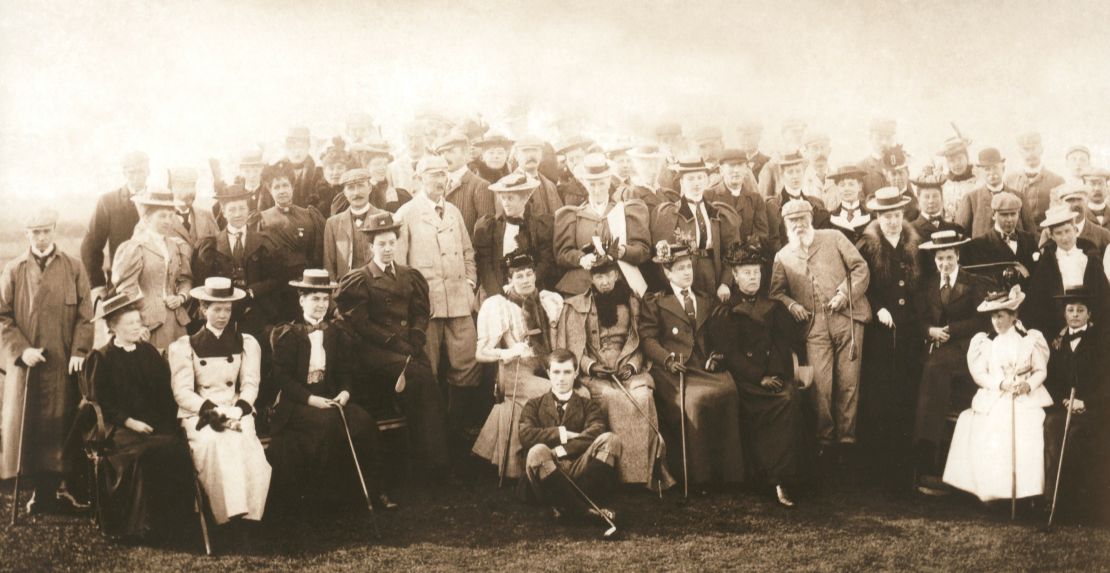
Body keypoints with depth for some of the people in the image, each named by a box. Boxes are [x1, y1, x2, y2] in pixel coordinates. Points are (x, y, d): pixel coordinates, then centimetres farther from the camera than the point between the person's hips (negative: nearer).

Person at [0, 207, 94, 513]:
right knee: (30, 426, 0)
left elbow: (85, 316, 3)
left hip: (64, 363, 0)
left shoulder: (74, 268, 6)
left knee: (63, 425, 1)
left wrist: (79, 351, -9)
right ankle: (41, 490, 8)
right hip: (26, 363, 0)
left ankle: (63, 485, 10)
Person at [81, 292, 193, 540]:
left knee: (177, 448, -27)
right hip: (120, 427, -4)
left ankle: (171, 522, -17)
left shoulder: (150, 352, 18)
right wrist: (129, 421, -13)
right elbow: (101, 401, -1)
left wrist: (167, 421, -3)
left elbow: (166, 392, 14)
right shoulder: (102, 358, 5)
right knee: (147, 451, -33)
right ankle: (140, 525, -20)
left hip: (157, 424, 4)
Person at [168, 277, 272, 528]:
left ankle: (247, 514, -35)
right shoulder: (185, 346, 10)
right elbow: (182, 391, 0)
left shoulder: (246, 343, 16)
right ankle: (231, 514, -39)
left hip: (237, 412, 1)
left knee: (241, 441, -33)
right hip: (198, 414, -1)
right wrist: (212, 410, -15)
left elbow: (250, 384, 6)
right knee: (214, 441, -35)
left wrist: (238, 410, -14)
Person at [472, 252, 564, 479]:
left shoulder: (549, 300, 12)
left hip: (546, 370, 5)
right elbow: (481, 353, -7)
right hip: (515, 374, -5)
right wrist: (507, 353, -24)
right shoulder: (498, 305, -2)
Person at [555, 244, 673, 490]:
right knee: (613, 397, -32)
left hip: (628, 371, 1)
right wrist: (591, 366, -12)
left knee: (643, 395, -31)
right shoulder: (576, 306, 10)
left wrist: (632, 365, -7)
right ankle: (623, 470, -27)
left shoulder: (632, 303, 16)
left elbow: (639, 343, 12)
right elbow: (569, 348, 4)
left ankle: (647, 468, -28)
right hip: (592, 375, -1)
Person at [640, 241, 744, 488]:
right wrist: (668, 358, -15)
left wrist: (716, 357, 0)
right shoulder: (654, 302, 15)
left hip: (705, 369, 3)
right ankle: (697, 476, -25)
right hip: (672, 371, -3)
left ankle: (727, 474, -23)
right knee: (693, 400, -33)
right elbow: (648, 339, 3)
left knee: (728, 391, -29)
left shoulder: (707, 302, 27)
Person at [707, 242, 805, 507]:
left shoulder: (774, 308, 20)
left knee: (792, 397, -29)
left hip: (776, 375, 3)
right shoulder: (725, 313, 10)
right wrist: (760, 377, -14)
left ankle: (781, 477, -26)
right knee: (786, 400, -29)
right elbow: (729, 354, -1)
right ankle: (778, 478, -25)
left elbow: (789, 344, 11)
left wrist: (779, 375, -9)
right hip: (744, 378, -3)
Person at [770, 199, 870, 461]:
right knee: (821, 386, -7)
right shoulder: (783, 257, 13)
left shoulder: (833, 238, 9)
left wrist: (845, 294, -9)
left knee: (848, 383, 0)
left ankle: (846, 440, 11)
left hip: (846, 319, -1)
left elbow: (861, 268, 4)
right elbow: (776, 292, 16)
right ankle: (826, 440, 7)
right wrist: (791, 305, -4)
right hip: (815, 327, 1)